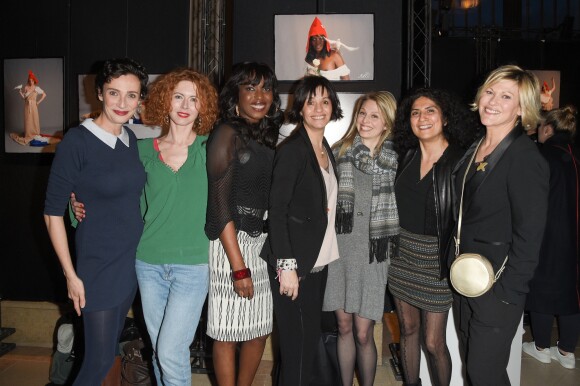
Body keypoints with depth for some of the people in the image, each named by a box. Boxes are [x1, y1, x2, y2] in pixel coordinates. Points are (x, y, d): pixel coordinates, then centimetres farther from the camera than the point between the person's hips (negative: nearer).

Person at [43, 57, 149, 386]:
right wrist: (71, 275, -13)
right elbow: (53, 213, -13)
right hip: (98, 265, -6)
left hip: (133, 259, 6)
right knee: (100, 360, 2)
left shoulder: (131, 139, 3)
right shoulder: (77, 142, -16)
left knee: (112, 344, 19)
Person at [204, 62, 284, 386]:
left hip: (265, 241, 7)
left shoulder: (270, 135, 11)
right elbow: (220, 202, -13)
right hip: (232, 241, -7)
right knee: (228, 333, 5)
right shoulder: (228, 134, -9)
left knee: (261, 330, 14)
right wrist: (239, 266, -16)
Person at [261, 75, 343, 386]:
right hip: (294, 265, -8)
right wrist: (286, 266, -20)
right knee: (297, 344, 0)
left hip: (318, 262, 8)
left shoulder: (326, 150, 11)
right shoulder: (291, 150, -12)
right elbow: (277, 211, -16)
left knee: (310, 339, 16)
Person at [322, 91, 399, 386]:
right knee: (344, 327, 12)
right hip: (339, 249, 3)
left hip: (372, 253, -2)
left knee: (363, 334, 2)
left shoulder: (396, 159, -2)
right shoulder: (340, 151, 6)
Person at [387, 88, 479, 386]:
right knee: (408, 330, 16)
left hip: (436, 258, -5)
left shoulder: (461, 160, -12)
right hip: (402, 254, 5)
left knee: (433, 342, 2)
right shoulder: (407, 156, 5)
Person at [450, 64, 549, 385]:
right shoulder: (474, 150, 6)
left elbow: (528, 236, -17)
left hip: (497, 286, -7)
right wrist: (455, 269, 10)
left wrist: (507, 293, -17)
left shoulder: (526, 158, -17)